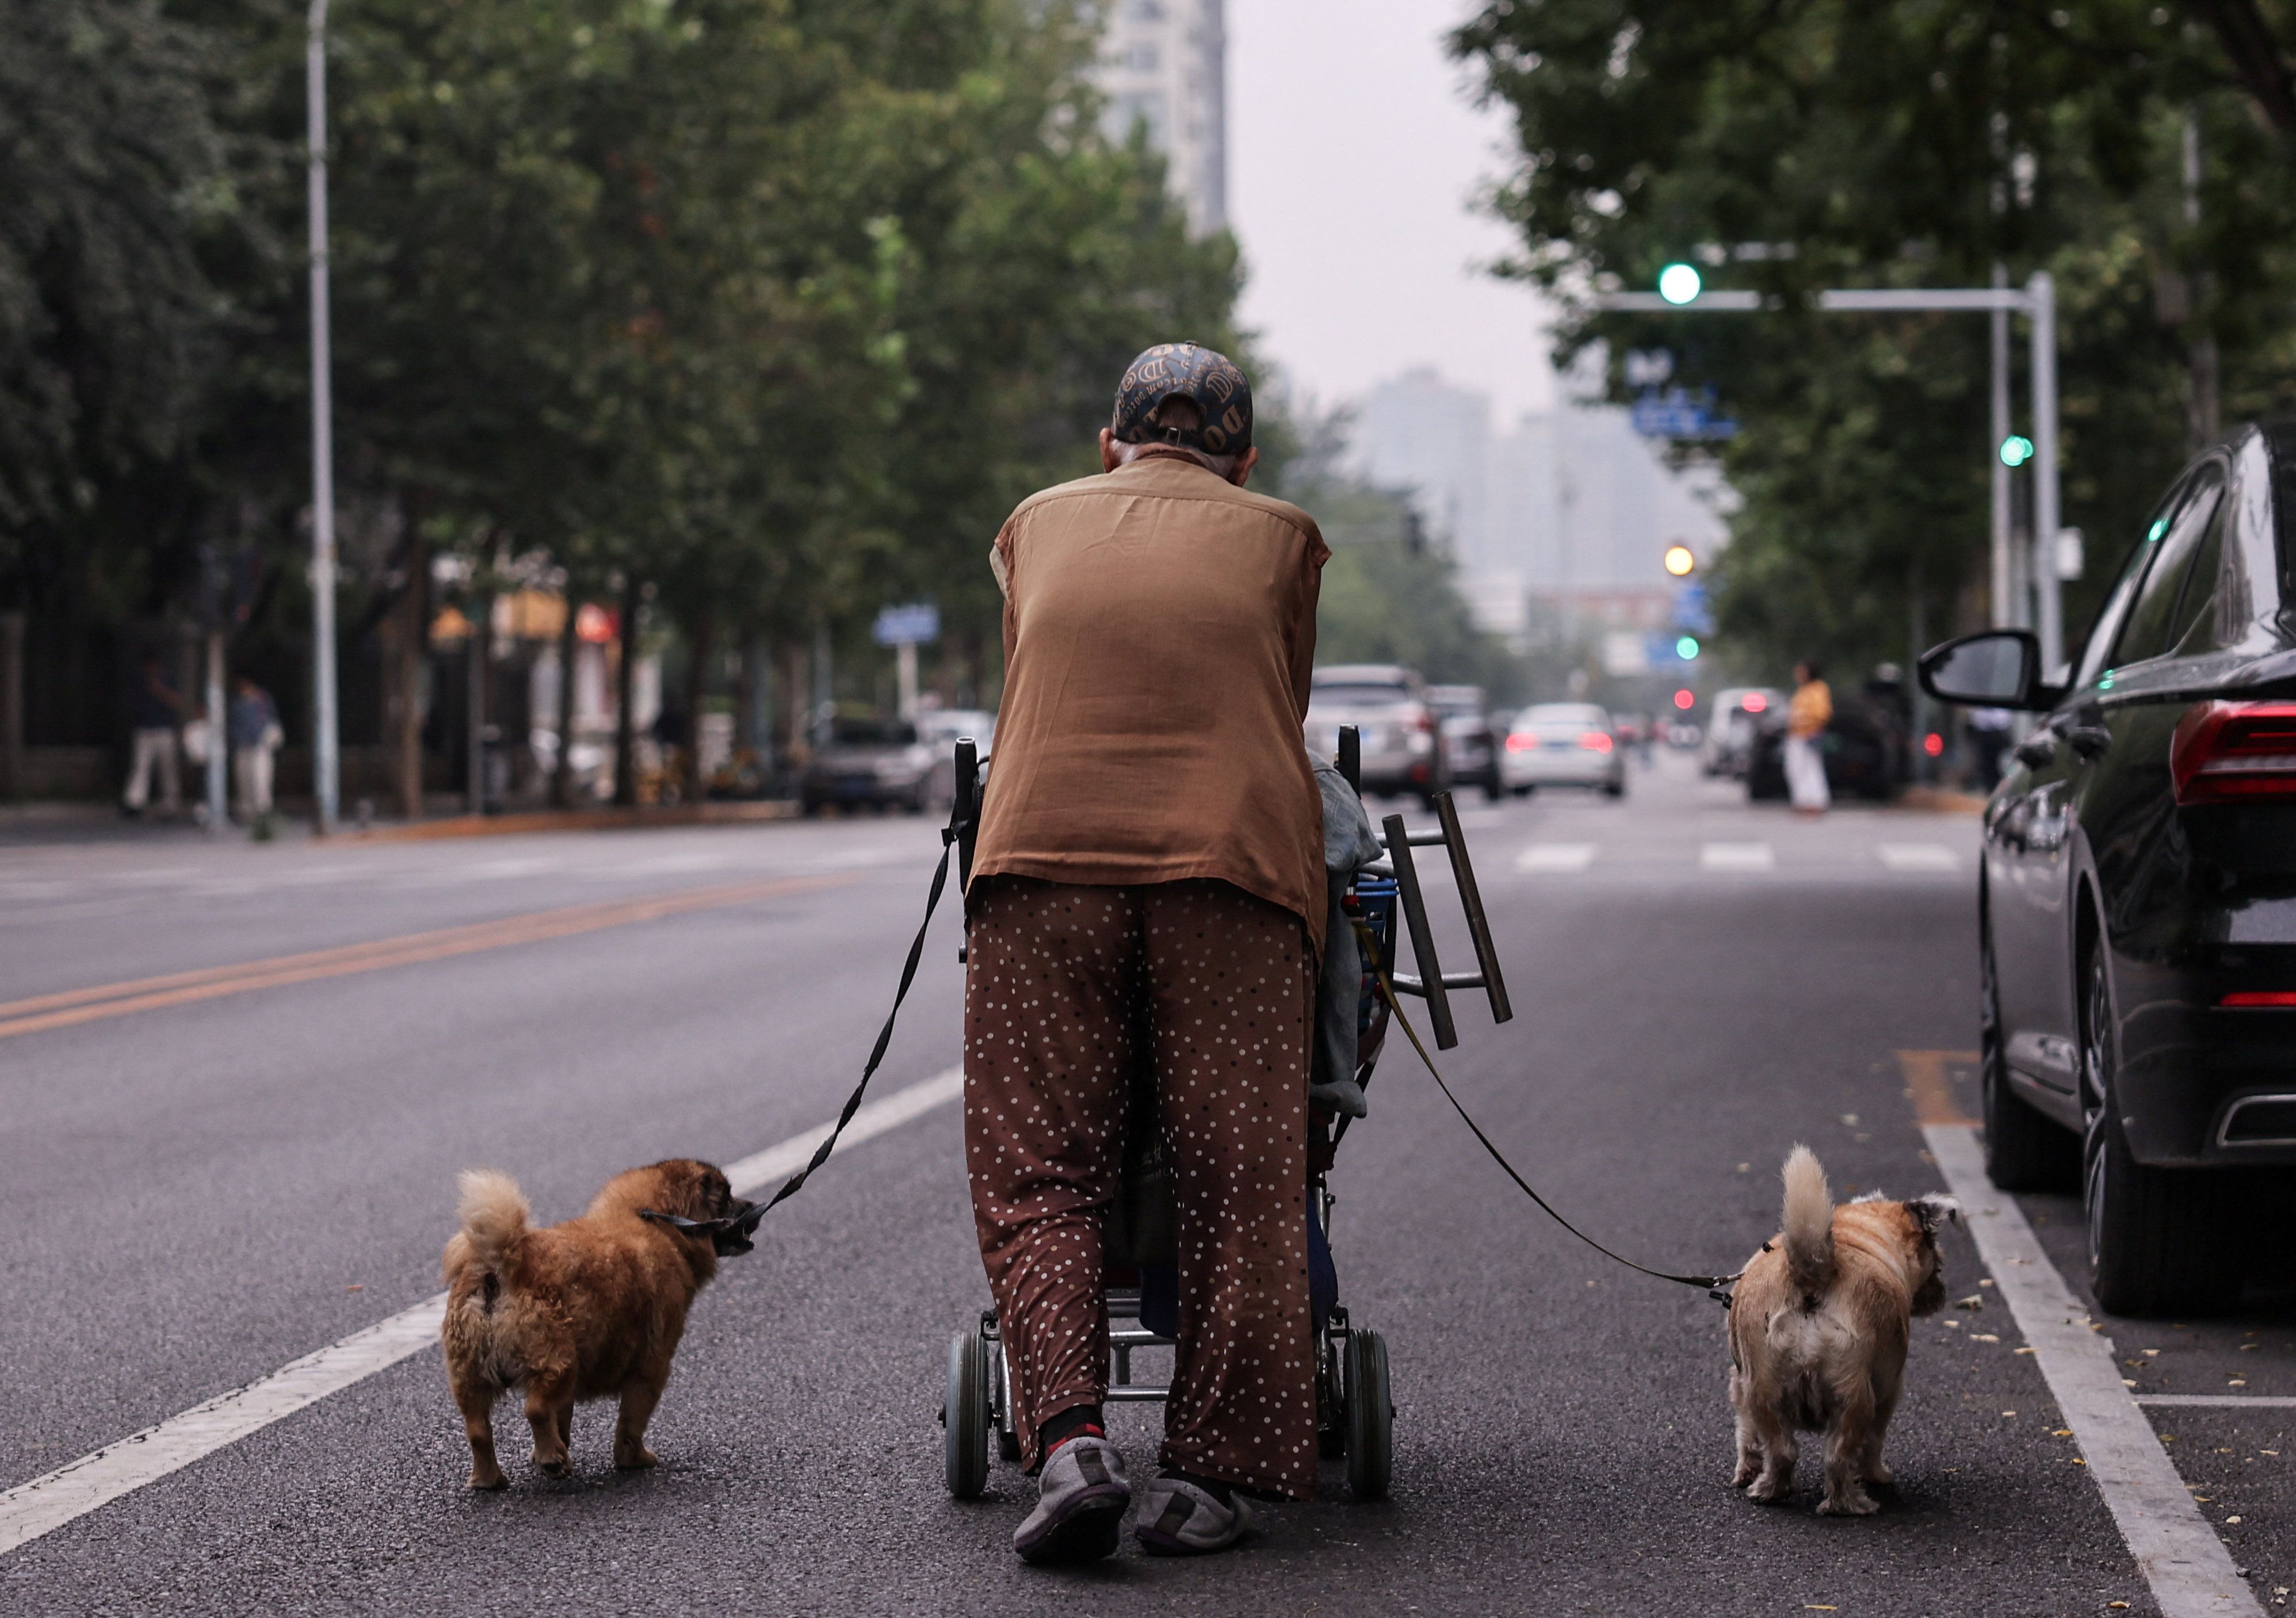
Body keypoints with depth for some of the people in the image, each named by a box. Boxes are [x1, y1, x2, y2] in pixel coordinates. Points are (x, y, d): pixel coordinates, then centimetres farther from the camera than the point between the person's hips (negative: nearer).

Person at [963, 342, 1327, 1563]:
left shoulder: (1038, 524, 25)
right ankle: (1208, 1471, -1)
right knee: (1236, 1183, 2)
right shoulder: (1277, 536, 21)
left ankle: (1068, 1441, -16)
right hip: (1231, 867, -1)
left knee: (1036, 1174, 1)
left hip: (1042, 860, 1)